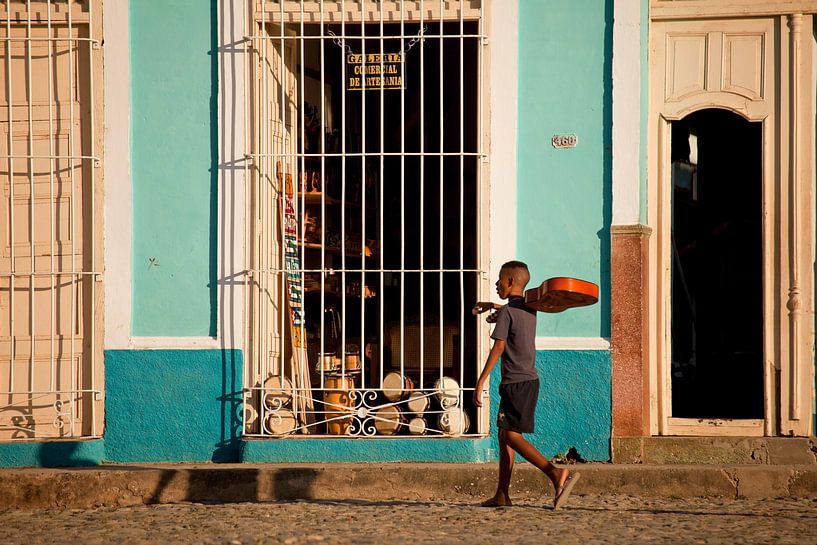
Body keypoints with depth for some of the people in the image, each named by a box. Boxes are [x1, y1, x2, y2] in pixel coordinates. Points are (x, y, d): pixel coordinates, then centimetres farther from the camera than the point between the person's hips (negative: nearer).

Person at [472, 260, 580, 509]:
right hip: (531, 379, 9)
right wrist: (492, 306, 46)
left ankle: (556, 474, -28)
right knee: (504, 435, 13)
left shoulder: (506, 312, -12)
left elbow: (498, 348, -18)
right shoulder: (530, 310, 13)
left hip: (516, 383, -9)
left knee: (512, 436, -12)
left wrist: (480, 382, -17)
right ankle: (502, 495, 13)